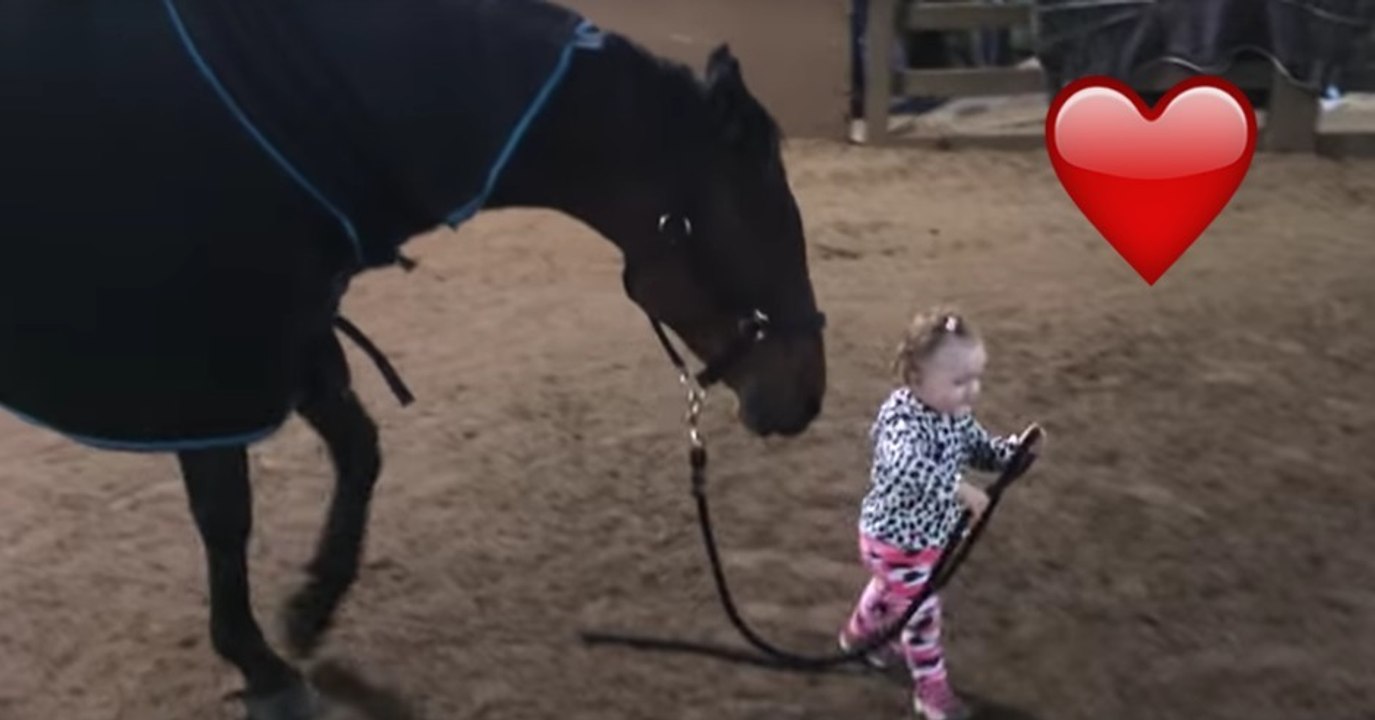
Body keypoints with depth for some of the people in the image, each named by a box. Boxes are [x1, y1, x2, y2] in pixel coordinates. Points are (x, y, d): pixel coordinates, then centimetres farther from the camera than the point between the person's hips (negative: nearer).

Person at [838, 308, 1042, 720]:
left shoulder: (955, 416, -7)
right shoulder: (903, 422, -36)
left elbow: (981, 450, 3)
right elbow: (906, 470, -54)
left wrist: (1014, 451, -17)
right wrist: (958, 489, -53)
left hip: (931, 534, 9)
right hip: (896, 540, -9)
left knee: (890, 591, 31)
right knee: (922, 614, 6)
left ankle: (858, 635, 58)